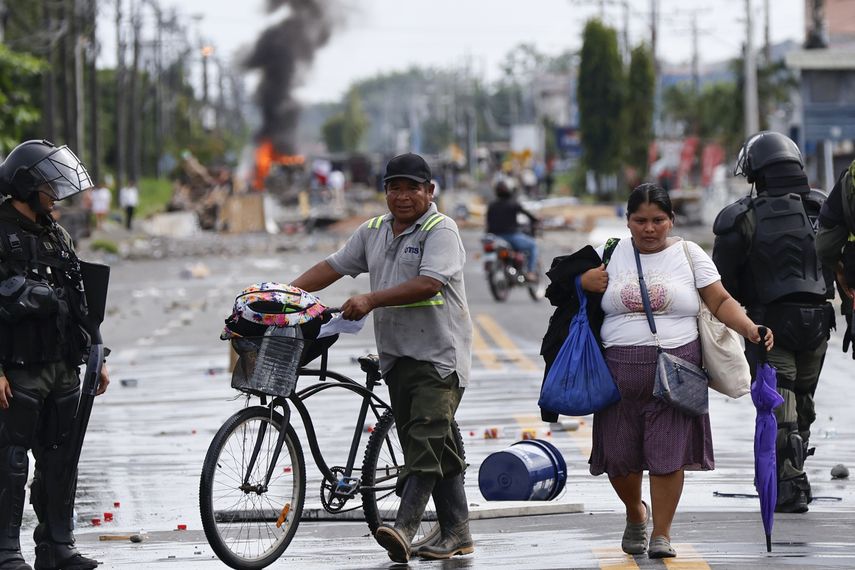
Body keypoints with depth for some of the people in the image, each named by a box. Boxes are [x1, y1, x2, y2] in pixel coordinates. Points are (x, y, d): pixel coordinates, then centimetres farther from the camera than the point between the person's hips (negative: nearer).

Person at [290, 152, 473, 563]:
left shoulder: (440, 230, -8)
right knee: (438, 448, 9)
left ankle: (403, 529, -27)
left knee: (426, 439, -16)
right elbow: (335, 266, 18)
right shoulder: (373, 232, 15)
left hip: (439, 354, -8)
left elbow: (428, 283, -21)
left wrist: (371, 300, -23)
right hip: (397, 356, 8)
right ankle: (457, 533, 12)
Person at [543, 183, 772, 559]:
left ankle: (662, 533, 5)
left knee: (668, 454, -7)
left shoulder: (689, 255, 6)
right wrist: (584, 281, -5)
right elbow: (561, 277, 17)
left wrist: (750, 329, -14)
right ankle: (635, 513, 33)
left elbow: (721, 302, 3)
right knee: (618, 456, 5)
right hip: (620, 370, 2)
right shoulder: (610, 255, 9)